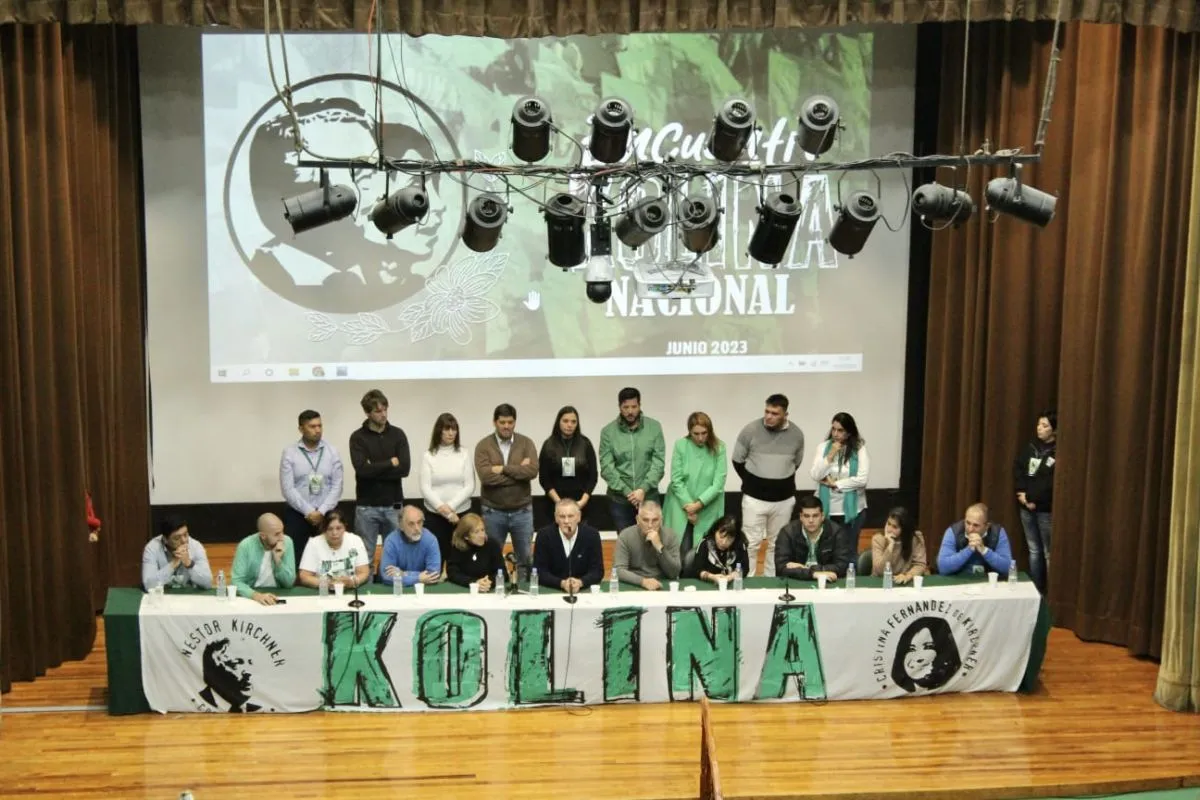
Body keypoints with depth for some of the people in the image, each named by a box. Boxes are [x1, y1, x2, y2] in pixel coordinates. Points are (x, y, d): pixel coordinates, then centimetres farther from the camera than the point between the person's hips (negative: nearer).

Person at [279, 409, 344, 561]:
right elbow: (287, 489, -8)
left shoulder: (332, 452, 2)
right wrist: (308, 512, -13)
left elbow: (337, 486, -1)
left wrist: (321, 512, -11)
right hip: (297, 515, -1)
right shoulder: (289, 452, -3)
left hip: (326, 515, 2)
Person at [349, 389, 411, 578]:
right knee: (365, 557, 4)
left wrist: (375, 469, -12)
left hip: (393, 505, 2)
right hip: (367, 507, -2)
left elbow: (404, 468, -8)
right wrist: (389, 463, -10)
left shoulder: (397, 435, 4)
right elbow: (362, 469, -17)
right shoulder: (358, 437, -2)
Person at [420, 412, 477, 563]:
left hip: (461, 514, 1)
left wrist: (451, 506, -12)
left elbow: (470, 487, -1)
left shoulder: (464, 455, 4)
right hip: (434, 515, -1)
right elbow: (425, 488, -4)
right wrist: (442, 508, -16)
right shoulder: (428, 456, 1)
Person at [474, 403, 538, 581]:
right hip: (493, 511, -1)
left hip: (522, 511, 1)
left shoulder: (526, 443, 1)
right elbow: (486, 475, -18)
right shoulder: (483, 445, -4)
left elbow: (533, 471, -15)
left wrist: (503, 468, -17)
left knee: (526, 558, 10)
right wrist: (519, 471, -15)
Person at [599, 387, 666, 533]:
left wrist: (643, 489, -15)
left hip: (649, 496, 0)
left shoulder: (654, 427, 0)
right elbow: (606, 467, -6)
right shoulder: (608, 432, -2)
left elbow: (659, 462, -4)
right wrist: (627, 492, -14)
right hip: (619, 499, 0)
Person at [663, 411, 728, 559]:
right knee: (682, 550, -5)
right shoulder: (680, 445, -7)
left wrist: (699, 504, -15)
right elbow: (676, 480, -6)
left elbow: (719, 482, -9)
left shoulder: (718, 448, -7)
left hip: (708, 511, 0)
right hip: (682, 507, 0)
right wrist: (688, 506, -10)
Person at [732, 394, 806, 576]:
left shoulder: (796, 434, -4)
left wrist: (781, 482, 9)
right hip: (754, 497, -2)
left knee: (777, 544, 12)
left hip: (784, 498, 2)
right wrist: (752, 483, 5)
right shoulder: (751, 430, -11)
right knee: (751, 543, 1)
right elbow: (737, 460, 1)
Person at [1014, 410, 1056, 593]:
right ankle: (1035, 591, 22)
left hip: (1047, 509, -6)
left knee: (1049, 553, -2)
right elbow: (1017, 471, 7)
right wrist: (1022, 493, -7)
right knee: (1034, 550, 14)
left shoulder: (1058, 452, -9)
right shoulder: (1030, 447, 10)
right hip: (1027, 507, 6)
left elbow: (1052, 483, -16)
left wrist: (1034, 499, -15)